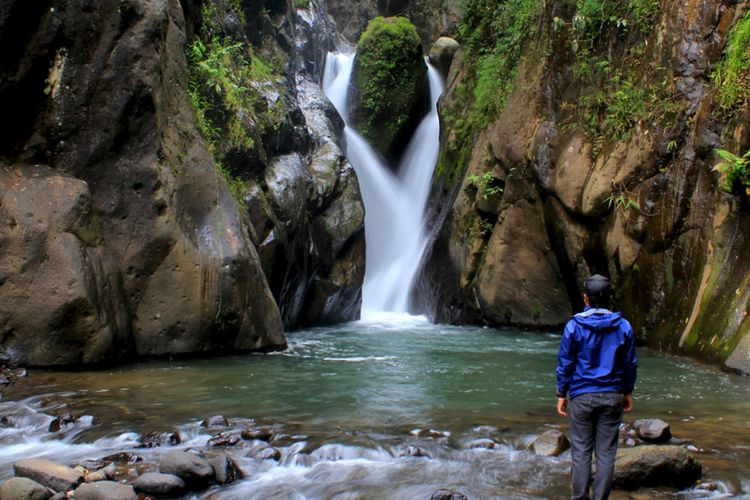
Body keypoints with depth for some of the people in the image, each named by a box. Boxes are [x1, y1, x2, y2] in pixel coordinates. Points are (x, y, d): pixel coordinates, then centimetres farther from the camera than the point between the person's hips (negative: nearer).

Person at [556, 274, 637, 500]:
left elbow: (565, 364, -4)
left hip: (582, 396, -2)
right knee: (606, 453, 7)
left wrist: (561, 394, 5)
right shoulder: (623, 326, 0)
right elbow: (630, 364, 7)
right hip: (612, 397, 2)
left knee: (581, 452, 5)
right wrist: (628, 392, 19)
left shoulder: (574, 326, -6)